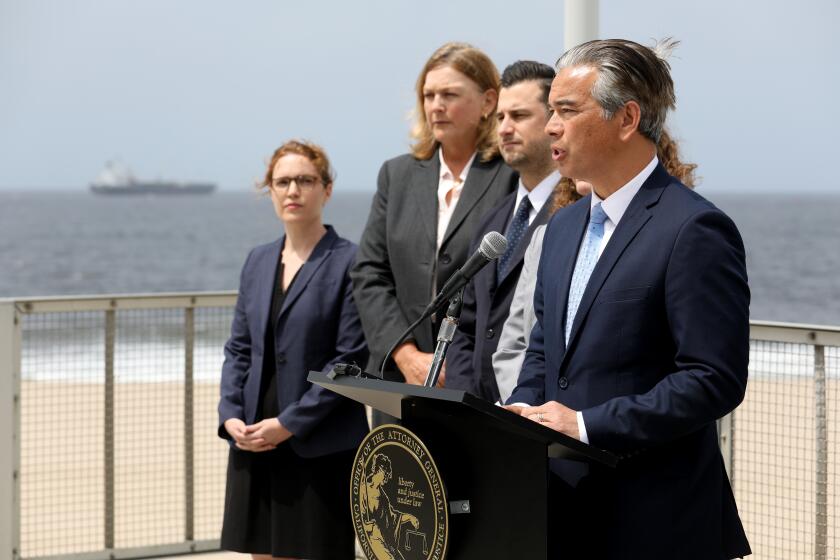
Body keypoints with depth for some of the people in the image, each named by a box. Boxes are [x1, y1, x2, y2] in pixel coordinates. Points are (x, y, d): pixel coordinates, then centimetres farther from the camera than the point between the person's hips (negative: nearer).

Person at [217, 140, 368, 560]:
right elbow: (238, 348, 15)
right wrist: (231, 416, -1)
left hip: (322, 447, -6)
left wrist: (290, 423, -14)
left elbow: (351, 359, -12)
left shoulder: (349, 262, -7)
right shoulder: (258, 261, 13)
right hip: (254, 443, 6)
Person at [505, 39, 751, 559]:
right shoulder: (566, 225, 13)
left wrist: (588, 424, -20)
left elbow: (714, 380, -19)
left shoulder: (695, 230, -14)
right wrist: (522, 415, 1)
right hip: (564, 506, 7)